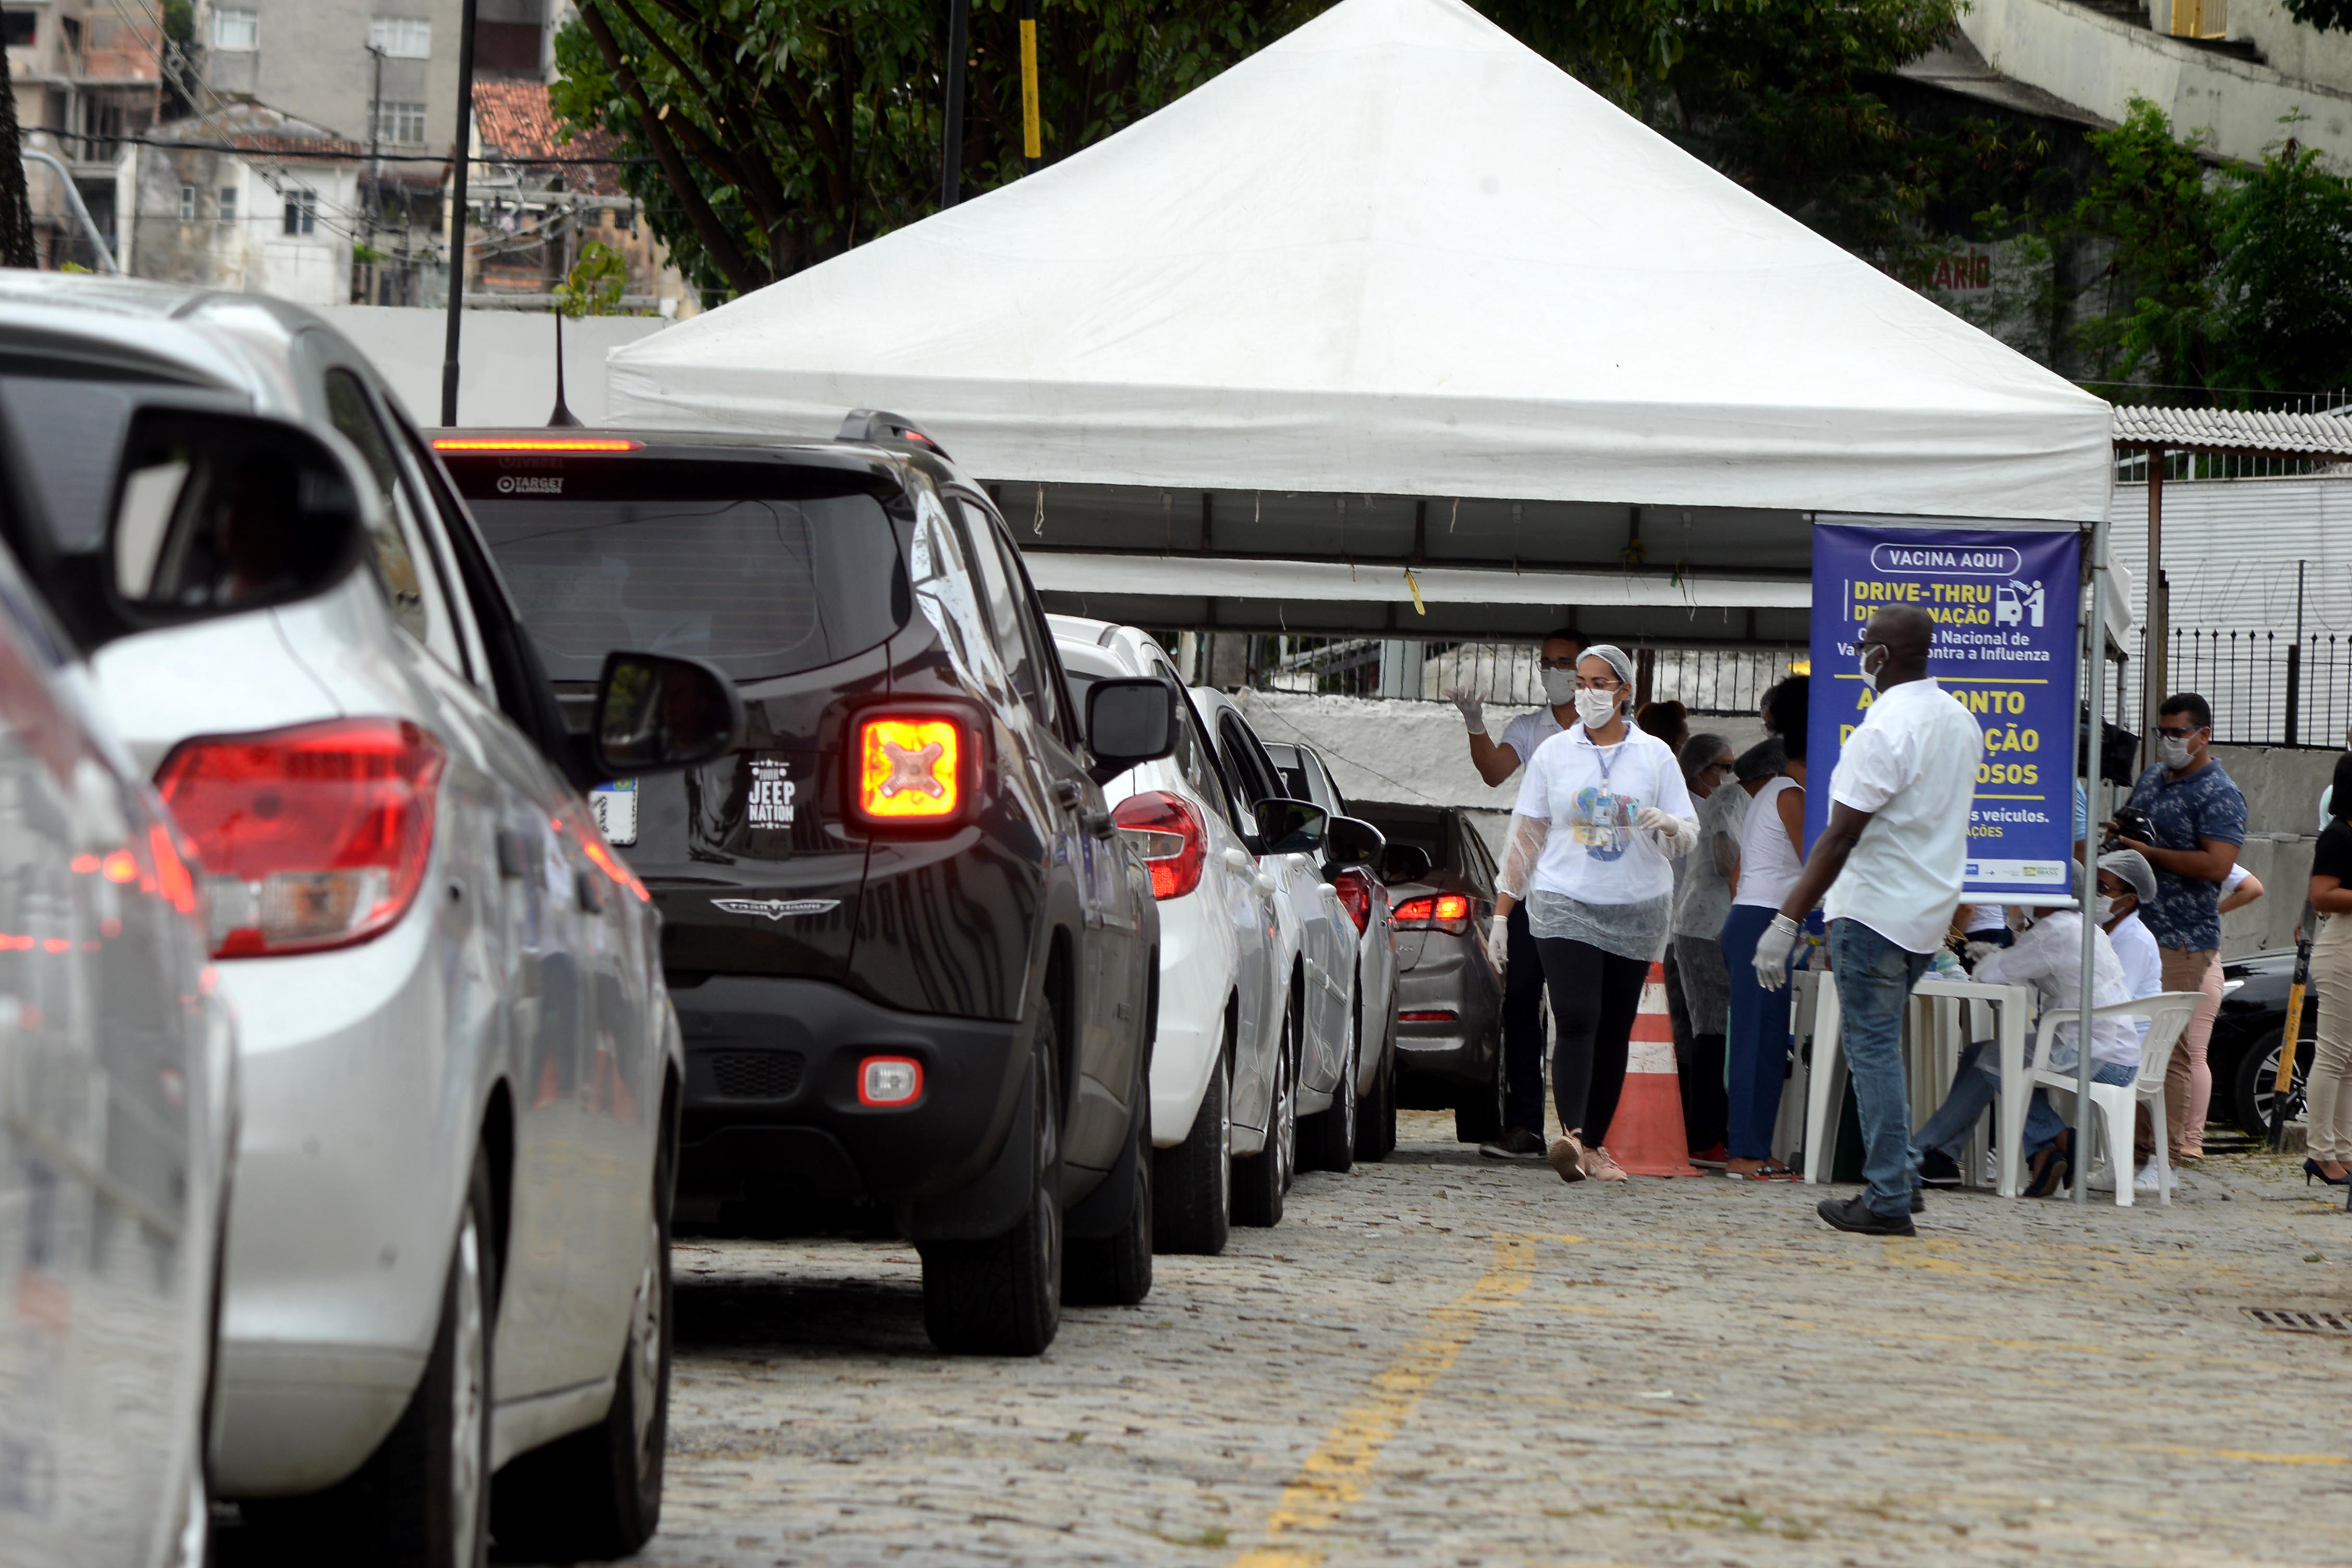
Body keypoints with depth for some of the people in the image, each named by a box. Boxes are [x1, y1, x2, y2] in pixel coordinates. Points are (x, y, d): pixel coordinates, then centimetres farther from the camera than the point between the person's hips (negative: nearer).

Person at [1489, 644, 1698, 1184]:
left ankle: (1594, 1144, 13)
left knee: (1614, 1033, 4)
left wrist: (1669, 826, -19)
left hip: (1636, 912, 2)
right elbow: (1526, 836, 10)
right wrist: (1502, 911, 6)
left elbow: (1688, 839, 6)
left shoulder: (1655, 756, 6)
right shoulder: (1554, 753, 7)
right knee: (1576, 1021, -18)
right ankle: (1572, 1137, -30)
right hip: (1565, 906, -1)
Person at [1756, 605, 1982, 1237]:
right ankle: (1897, 1179, 19)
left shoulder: (1884, 730, -18)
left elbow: (1841, 837, -21)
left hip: (1874, 911, -8)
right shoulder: (1961, 723, 10)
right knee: (1881, 1045, 19)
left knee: (1873, 1048, -4)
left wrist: (1787, 922, -20)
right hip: (1931, 914, 8)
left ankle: (1888, 1201, -5)